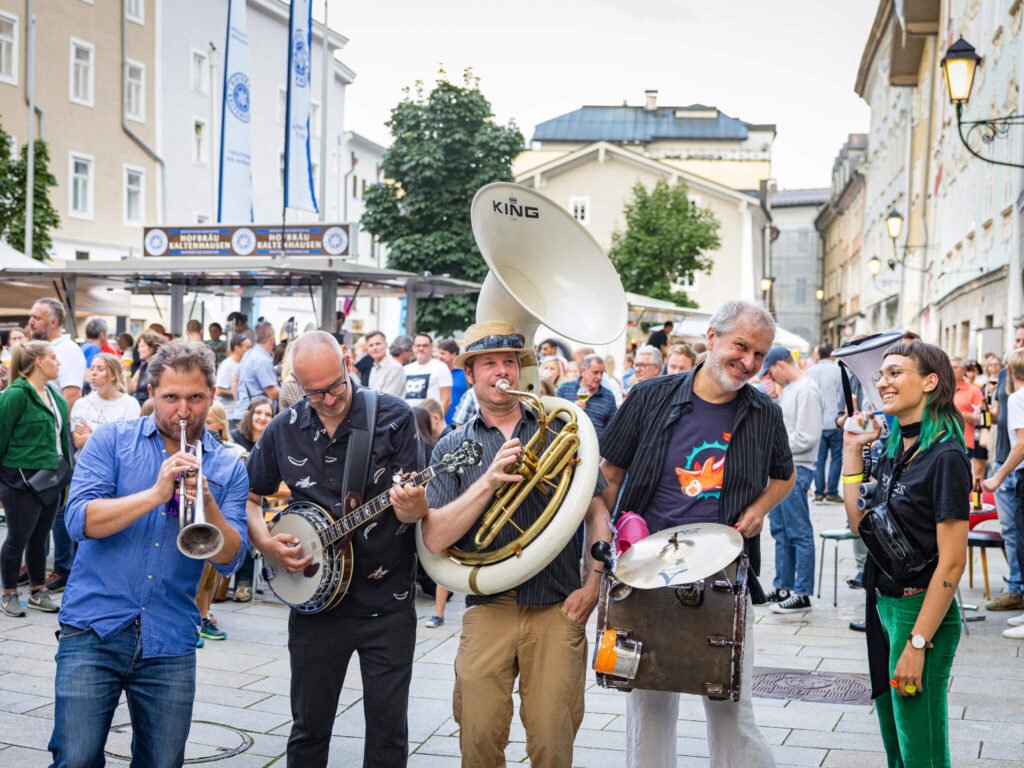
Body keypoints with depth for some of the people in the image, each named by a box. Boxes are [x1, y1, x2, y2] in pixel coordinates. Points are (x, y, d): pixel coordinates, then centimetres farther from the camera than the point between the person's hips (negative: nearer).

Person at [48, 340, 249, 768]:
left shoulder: (227, 469, 7)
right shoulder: (112, 441, 4)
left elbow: (230, 560, -3)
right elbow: (80, 520, -9)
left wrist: (207, 504, -20)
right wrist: (156, 494, -20)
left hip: (170, 644, 2)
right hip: (93, 631, -2)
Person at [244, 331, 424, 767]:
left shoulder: (393, 417, -7)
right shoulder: (284, 431, 1)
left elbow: (414, 506, -7)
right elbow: (248, 498, 12)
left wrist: (413, 507, -30)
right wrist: (266, 543, -6)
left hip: (388, 602, -2)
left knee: (388, 727, 4)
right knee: (309, 727, 12)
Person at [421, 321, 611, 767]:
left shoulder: (559, 431, 8)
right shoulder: (452, 448, 6)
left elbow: (597, 513, 10)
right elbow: (435, 538, -6)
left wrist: (592, 584, -2)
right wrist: (489, 480, -16)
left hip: (558, 609, 0)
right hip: (488, 608, 0)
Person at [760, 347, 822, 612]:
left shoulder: (806, 390, -14)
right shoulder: (787, 389, 15)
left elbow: (806, 437, -19)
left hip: (796, 471, -10)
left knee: (799, 533, -4)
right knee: (780, 531, 16)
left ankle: (802, 593, 2)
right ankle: (783, 587, 25)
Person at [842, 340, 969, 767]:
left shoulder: (945, 457, -18)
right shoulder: (892, 449, 7)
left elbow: (952, 561, -20)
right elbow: (859, 522, 9)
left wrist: (917, 644, -21)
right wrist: (852, 451, 3)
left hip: (920, 611, -8)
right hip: (883, 604, 8)